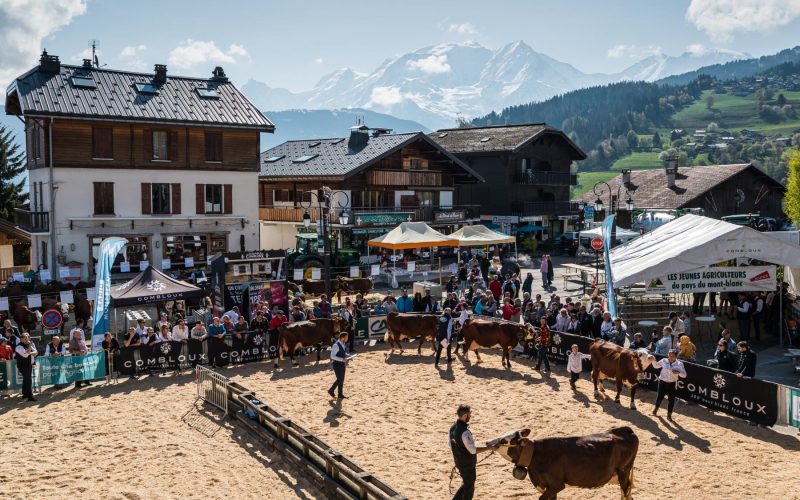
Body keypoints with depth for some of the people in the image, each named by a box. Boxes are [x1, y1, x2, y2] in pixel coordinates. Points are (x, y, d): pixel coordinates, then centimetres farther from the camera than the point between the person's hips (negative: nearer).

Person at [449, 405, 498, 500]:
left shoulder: (452, 428, 0)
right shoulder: (465, 432, -28)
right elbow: (473, 450, -25)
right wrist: (489, 448, -18)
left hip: (459, 462, 8)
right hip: (468, 464, -8)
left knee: (466, 484, 24)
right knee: (469, 488, 9)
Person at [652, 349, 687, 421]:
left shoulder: (679, 364, -7)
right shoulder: (664, 361, -4)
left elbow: (684, 375, -4)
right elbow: (656, 366, 12)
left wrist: (678, 372, -23)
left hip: (672, 384, 0)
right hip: (663, 382, 0)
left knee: (671, 399, 1)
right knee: (660, 396, 3)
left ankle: (669, 415, 17)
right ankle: (656, 407, 36)